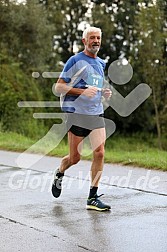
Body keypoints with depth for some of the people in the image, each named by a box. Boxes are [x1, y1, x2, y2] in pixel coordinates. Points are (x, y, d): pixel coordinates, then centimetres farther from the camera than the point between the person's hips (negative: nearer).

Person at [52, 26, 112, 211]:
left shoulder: (101, 64, 17)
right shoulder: (75, 61, -4)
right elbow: (58, 87, -9)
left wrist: (104, 93, 8)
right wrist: (83, 91, -22)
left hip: (97, 114, 5)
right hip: (77, 114, -5)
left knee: (99, 153, -8)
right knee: (75, 158, 1)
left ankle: (93, 198, -1)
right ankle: (59, 174, 35)